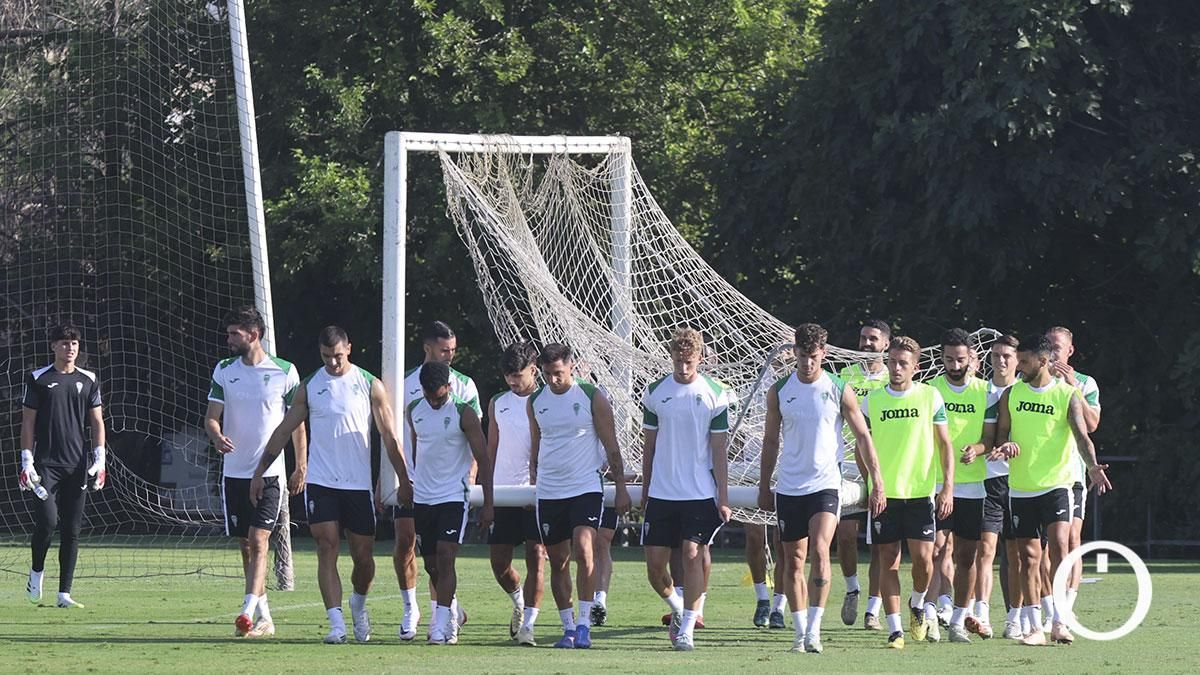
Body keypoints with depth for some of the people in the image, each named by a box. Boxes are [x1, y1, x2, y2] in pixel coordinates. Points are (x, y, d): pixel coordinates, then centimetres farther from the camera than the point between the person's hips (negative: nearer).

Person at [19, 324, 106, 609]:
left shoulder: (88, 380, 10)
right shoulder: (38, 379, 3)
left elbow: (97, 422, 12)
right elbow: (28, 422, 3)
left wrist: (100, 459, 2)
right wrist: (27, 461, -4)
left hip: (78, 466, 3)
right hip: (46, 464, -3)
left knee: (72, 530, 1)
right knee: (47, 521, -15)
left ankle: (64, 593, 4)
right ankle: (36, 570, 12)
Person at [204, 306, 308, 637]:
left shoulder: (284, 372, -2)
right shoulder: (224, 371, 6)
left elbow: (298, 423, 4)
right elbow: (211, 416, 4)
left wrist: (301, 468, 1)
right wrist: (216, 436, -19)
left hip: (270, 473, -4)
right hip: (234, 471, 4)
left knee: (258, 540, -16)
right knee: (246, 545, 8)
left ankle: (248, 612, -23)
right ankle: (264, 618, 17)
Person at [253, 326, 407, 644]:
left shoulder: (370, 386, 3)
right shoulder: (309, 387, 5)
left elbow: (389, 436, 5)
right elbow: (284, 431, 10)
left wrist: (404, 480, 2)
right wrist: (259, 472, 7)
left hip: (359, 484, 0)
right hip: (320, 483, 0)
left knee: (363, 555, 5)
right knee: (327, 550, -10)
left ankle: (358, 605, 34)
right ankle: (336, 624, -13)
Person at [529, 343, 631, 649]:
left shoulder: (592, 397, -4)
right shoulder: (536, 401, 7)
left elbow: (611, 447, 0)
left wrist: (621, 488, -2)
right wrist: (533, 482, 18)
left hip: (586, 489, -4)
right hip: (548, 494, 4)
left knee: (583, 549, -20)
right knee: (558, 561, 5)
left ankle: (584, 624, -17)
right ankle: (568, 627, 13)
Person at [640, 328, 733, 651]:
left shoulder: (715, 394, -2)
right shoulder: (655, 392, 4)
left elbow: (719, 450, -1)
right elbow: (649, 445, 12)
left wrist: (723, 496, -4)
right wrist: (645, 490, 12)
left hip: (700, 492, -3)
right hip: (661, 492, 3)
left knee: (693, 556, -10)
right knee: (655, 564, 0)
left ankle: (687, 628, -1)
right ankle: (677, 608, 27)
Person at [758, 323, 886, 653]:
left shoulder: (839, 391, -2)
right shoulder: (779, 392, 4)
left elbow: (863, 437, 2)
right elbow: (770, 441, 13)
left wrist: (877, 483, -3)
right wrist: (764, 487, 12)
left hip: (825, 485, -3)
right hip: (788, 487, 3)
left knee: (820, 550, -19)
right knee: (793, 561, 6)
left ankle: (814, 629, -19)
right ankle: (800, 631, 14)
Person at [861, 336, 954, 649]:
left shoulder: (930, 396, 2)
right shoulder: (872, 400, 5)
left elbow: (944, 443, 5)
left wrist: (948, 487, -3)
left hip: (921, 492, -1)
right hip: (884, 494, 1)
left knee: (923, 557, -8)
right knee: (888, 561, 0)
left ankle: (918, 605, 22)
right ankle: (894, 629, 3)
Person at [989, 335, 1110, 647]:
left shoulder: (1068, 395, -2)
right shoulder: (1011, 394, 8)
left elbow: (1081, 434, -11)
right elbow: (1001, 433, 14)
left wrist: (1092, 466, -29)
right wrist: (1005, 446, -10)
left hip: (1056, 485, -3)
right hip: (1020, 489, 3)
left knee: (1058, 546, -18)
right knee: (1029, 556, 3)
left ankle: (1059, 621, -13)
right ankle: (1035, 628, 7)